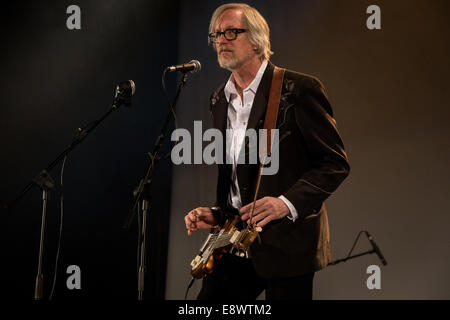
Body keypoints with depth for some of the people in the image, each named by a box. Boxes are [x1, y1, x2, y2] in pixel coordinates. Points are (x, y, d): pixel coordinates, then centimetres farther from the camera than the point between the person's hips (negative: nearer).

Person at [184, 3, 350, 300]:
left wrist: (288, 203, -22)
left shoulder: (299, 89, -9)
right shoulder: (220, 100, 13)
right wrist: (217, 214, 5)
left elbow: (335, 163, -10)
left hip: (288, 242, -6)